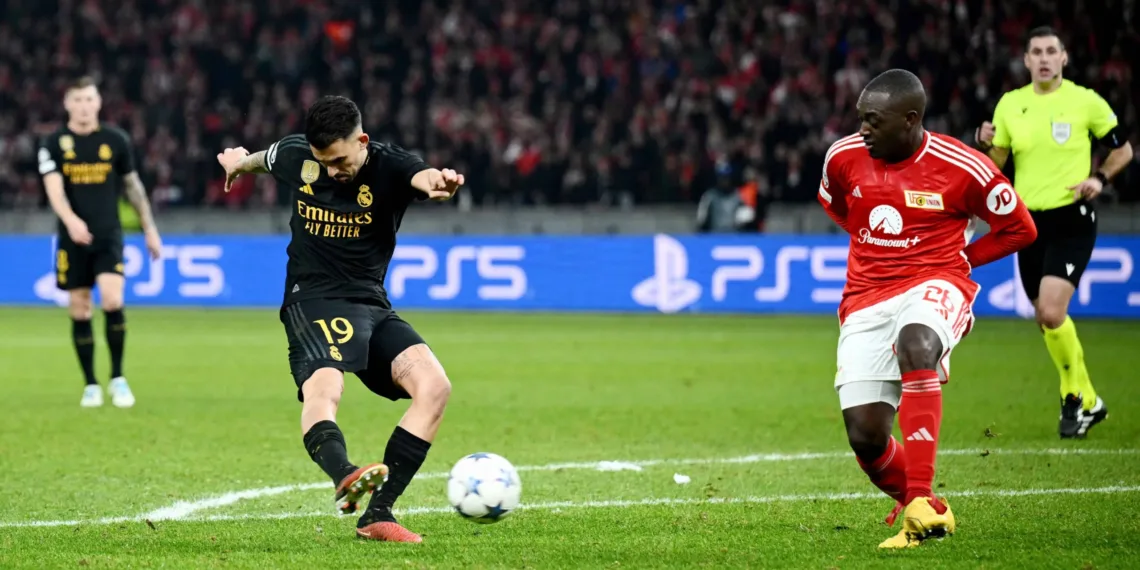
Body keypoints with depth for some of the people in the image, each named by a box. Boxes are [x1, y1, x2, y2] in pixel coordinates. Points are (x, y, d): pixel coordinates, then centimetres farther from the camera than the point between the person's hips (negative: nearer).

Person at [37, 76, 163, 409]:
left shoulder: (115, 140, 3)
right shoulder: (54, 144, -2)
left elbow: (133, 185, 13)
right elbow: (54, 188, -15)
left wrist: (149, 229, 15)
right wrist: (71, 220, -34)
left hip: (109, 235, 0)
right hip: (73, 239, 0)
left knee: (112, 301, -18)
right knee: (80, 311, 3)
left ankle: (118, 378, -5)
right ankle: (91, 385, 15)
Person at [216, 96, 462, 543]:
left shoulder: (389, 167, -9)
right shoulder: (295, 155, -1)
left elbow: (420, 176, -35)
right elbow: (264, 158, 26)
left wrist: (437, 182, -61)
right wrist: (241, 162, 50)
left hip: (372, 305, 2)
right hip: (312, 301, -2)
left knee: (434, 386, -20)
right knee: (322, 388, -33)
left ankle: (377, 514, -19)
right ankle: (344, 477, -65)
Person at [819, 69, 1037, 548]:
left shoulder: (961, 168, -11)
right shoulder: (844, 158, 0)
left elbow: (1019, 229, 5)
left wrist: (958, 258, 6)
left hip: (932, 284, -4)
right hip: (866, 298, 4)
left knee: (915, 344, -40)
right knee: (865, 436, -8)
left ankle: (919, 502, -40)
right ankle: (918, 503, 25)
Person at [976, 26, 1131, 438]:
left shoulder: (1086, 102, -4)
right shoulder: (1010, 104, 6)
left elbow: (1123, 149, 7)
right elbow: (996, 165, 10)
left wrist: (1100, 178, -11)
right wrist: (985, 145, -11)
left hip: (1072, 221, -5)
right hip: (1029, 220, 5)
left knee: (1051, 312, -19)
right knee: (1046, 319, 10)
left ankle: (1076, 396, 0)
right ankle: (1088, 403, 26)